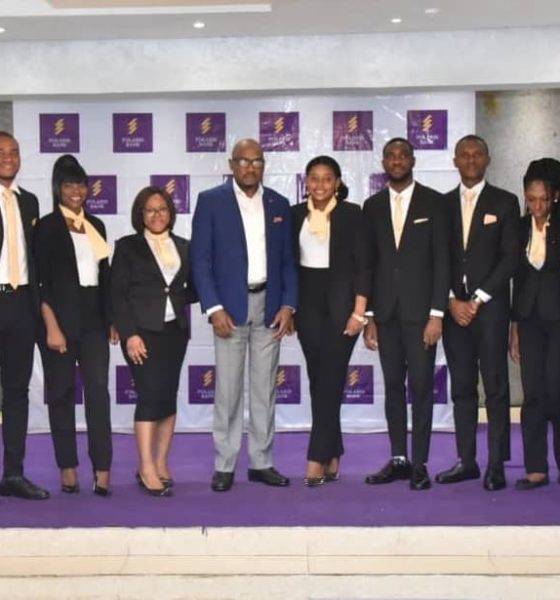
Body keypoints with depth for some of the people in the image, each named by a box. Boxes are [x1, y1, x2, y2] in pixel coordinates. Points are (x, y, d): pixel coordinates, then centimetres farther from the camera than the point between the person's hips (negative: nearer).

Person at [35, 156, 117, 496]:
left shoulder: (96, 225, 13)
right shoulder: (47, 227, -2)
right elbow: (41, 281, -7)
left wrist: (112, 321, 10)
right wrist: (52, 327, -14)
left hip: (94, 319, 4)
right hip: (61, 318, -4)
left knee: (98, 391, -4)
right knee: (62, 393, 4)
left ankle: (102, 470, -4)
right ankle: (68, 468, 13)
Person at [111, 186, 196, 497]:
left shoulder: (183, 247, 12)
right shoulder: (128, 246, 1)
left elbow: (192, 289, 15)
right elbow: (117, 294, -4)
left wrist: (178, 298, -7)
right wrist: (129, 334, -12)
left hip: (175, 331, 4)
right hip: (143, 331, -4)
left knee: (169, 395, 6)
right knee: (151, 394, -11)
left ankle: (161, 464, 14)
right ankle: (146, 469, -7)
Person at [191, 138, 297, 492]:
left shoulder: (279, 204, 10)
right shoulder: (211, 201, 0)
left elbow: (288, 261, 10)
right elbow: (200, 260, -4)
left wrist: (288, 305, -2)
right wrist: (214, 308, -13)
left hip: (270, 305, 3)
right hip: (230, 306, -3)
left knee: (265, 388, 7)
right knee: (228, 389, 0)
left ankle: (261, 462, 17)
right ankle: (225, 465, 9)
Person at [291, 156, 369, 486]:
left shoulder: (351, 214, -2)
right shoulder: (295, 214, 7)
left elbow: (361, 265, -5)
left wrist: (359, 312, -11)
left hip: (341, 302, -4)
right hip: (308, 303, 4)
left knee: (330, 379, -7)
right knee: (319, 380, 7)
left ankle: (317, 459, -4)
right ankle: (333, 455, 18)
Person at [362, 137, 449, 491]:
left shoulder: (433, 202, 1)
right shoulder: (373, 206, 10)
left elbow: (441, 259, -3)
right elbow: (368, 263, 9)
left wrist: (437, 314, -10)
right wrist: (368, 316, 4)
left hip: (420, 310, -3)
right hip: (386, 312, 3)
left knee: (421, 387, -1)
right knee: (393, 386, 8)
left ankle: (420, 464, 7)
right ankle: (398, 459, 16)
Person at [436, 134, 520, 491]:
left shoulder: (505, 203, 4)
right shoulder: (442, 204, 11)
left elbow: (510, 258, -3)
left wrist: (477, 300, -9)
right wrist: (452, 300, -4)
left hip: (490, 306, -3)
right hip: (454, 307, 3)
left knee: (495, 387, -2)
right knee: (462, 387, 6)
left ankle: (496, 465, 2)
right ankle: (467, 460, 12)